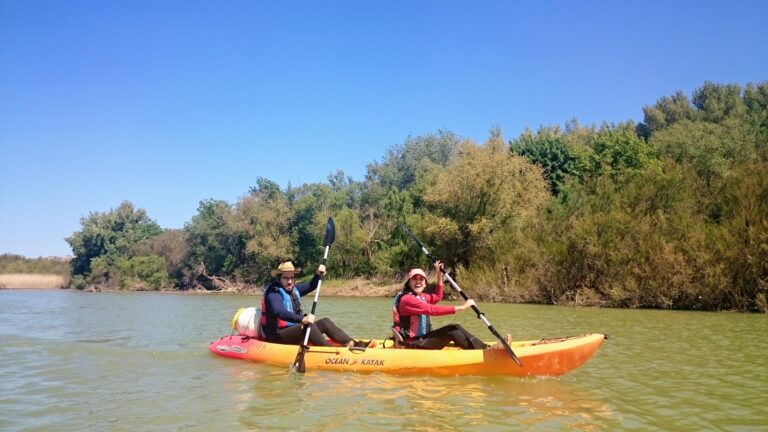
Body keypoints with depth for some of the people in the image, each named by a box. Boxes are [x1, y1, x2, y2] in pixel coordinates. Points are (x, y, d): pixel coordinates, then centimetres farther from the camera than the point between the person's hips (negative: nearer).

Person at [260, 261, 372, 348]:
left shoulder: (293, 289, 11)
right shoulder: (274, 294, -17)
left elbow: (310, 286, 23)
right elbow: (279, 312, -36)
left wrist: (317, 274, 2)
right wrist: (302, 319, -49)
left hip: (294, 329, 9)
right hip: (278, 336, -9)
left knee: (325, 322, 1)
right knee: (308, 326, -31)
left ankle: (352, 344, -11)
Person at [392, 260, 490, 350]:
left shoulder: (420, 296, 11)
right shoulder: (407, 299, -19)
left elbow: (438, 297, 28)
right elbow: (432, 310, -28)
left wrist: (439, 275, 17)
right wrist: (462, 307, -27)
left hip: (421, 339, 10)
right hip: (411, 345, -10)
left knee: (456, 327, -1)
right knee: (451, 330, -18)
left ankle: (484, 347, -2)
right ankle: (483, 351, -15)